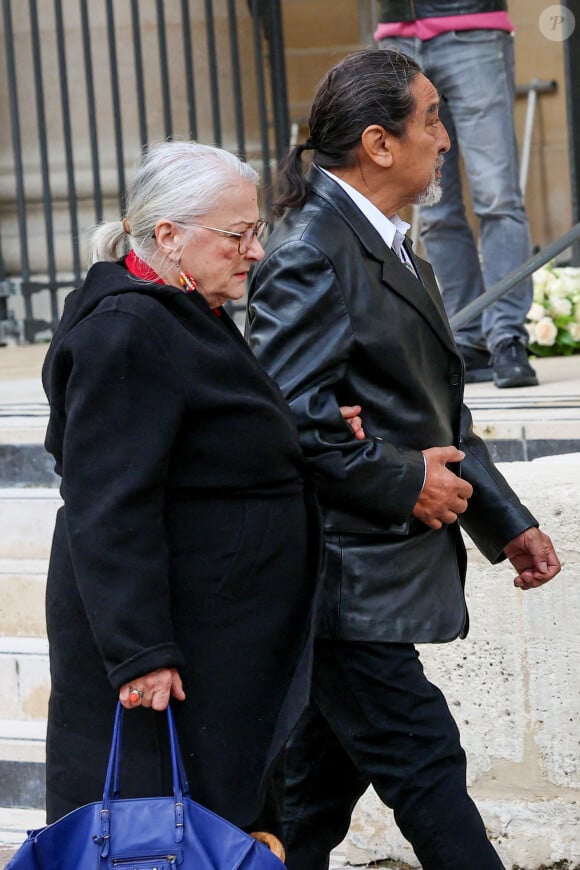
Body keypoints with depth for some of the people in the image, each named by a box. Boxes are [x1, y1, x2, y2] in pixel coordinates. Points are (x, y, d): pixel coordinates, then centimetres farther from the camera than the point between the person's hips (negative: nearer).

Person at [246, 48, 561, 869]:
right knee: (426, 768, -6)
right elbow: (291, 418, -23)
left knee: (321, 788, 14)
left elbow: (438, 415, 23)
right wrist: (408, 483, -16)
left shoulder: (392, 251, 18)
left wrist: (507, 523, 16)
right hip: (349, 579, -10)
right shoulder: (311, 257, -16)